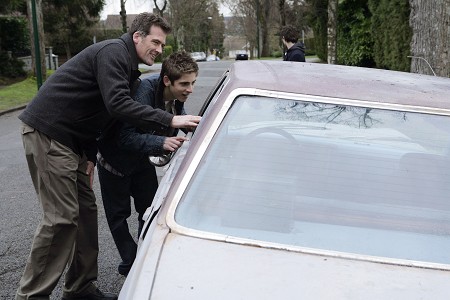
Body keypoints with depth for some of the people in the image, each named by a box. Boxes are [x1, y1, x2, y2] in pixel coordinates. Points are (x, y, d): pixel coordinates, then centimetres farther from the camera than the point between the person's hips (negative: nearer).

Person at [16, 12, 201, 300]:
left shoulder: (127, 65, 18)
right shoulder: (113, 52, -14)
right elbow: (118, 104, -28)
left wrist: (90, 157, 12)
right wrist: (170, 120, -29)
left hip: (69, 139, 10)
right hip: (47, 133, -10)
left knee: (86, 210, 9)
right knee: (62, 217, -11)